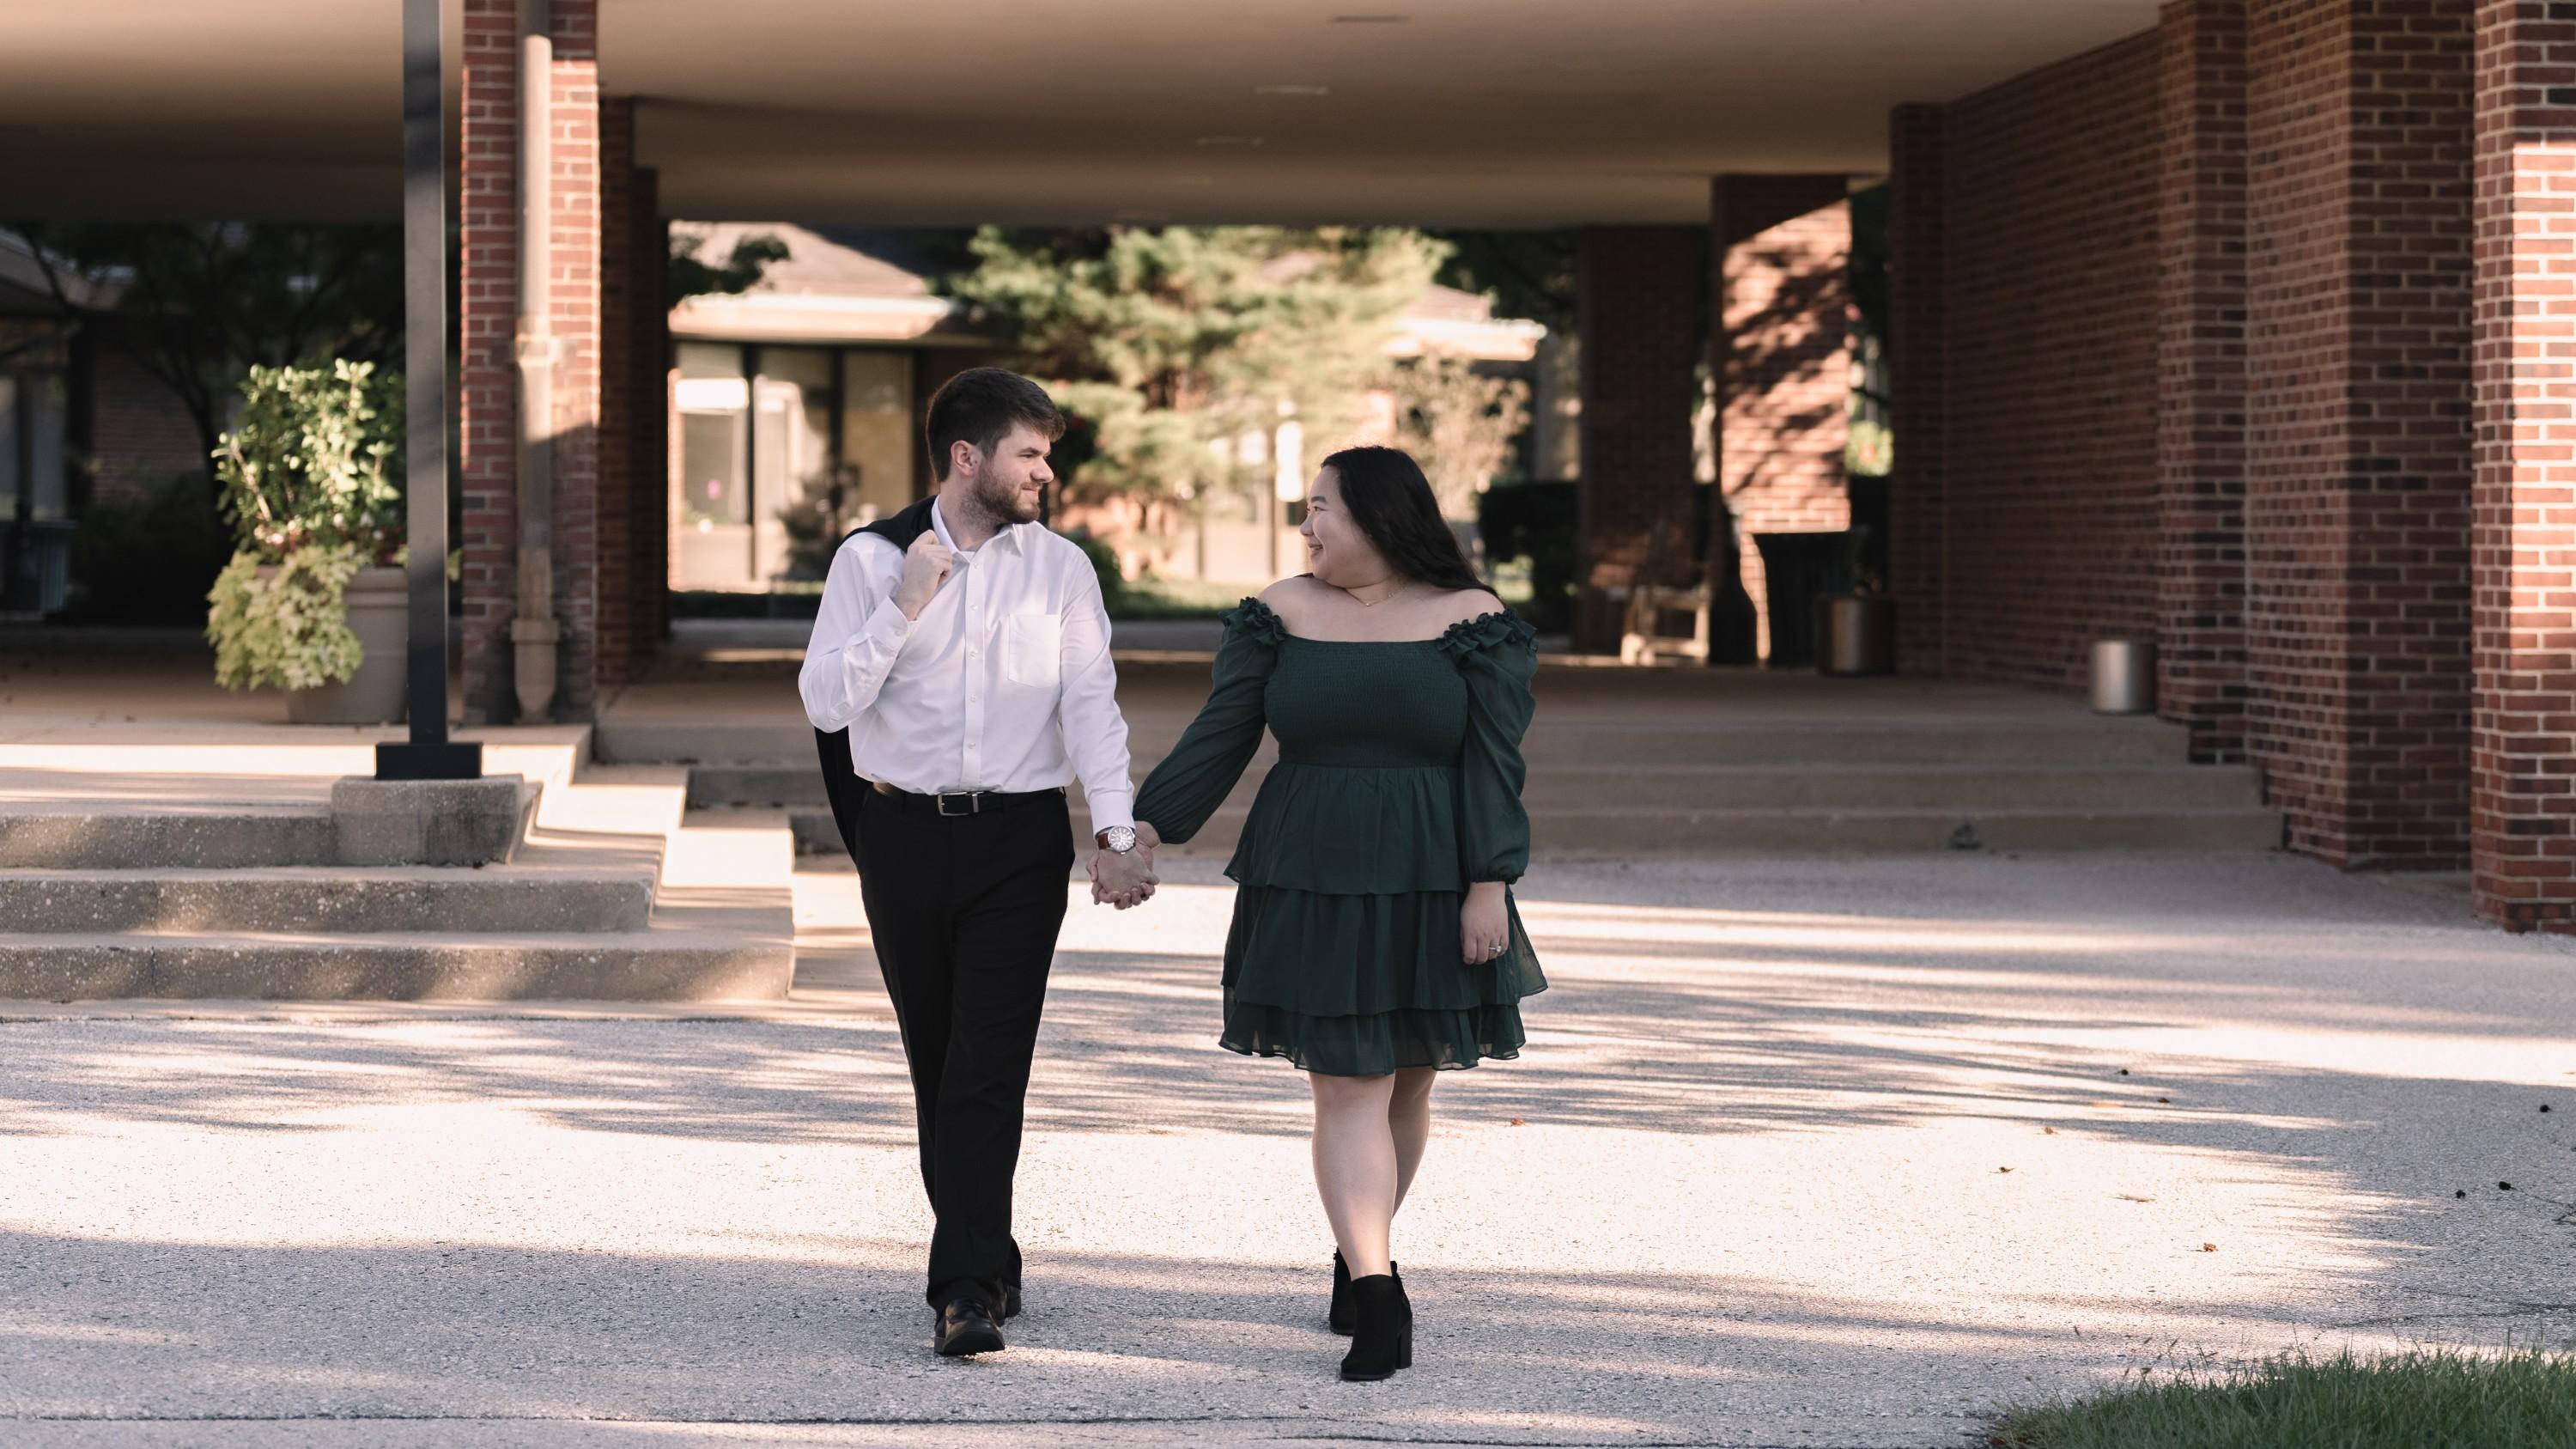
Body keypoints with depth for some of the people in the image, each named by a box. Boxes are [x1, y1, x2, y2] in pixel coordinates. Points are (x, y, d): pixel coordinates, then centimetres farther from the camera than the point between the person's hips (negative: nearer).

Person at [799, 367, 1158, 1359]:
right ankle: (988, 1264, 24)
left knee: (989, 1065, -10)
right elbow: (825, 702, -4)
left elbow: (1091, 704, -3)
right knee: (936, 1065, 10)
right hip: (904, 835, 1)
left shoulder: (1060, 568, 3)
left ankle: (967, 1291, -13)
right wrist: (903, 609, -14)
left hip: (1020, 839, -1)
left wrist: (1116, 831, -15)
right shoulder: (871, 560, 1)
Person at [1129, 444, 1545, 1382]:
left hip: (1429, 892, 0)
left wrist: (1490, 885, -9)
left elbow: (1493, 765, -3)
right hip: (1313, 888, 0)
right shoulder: (1282, 616, 4)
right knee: (1349, 1090, -7)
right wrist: (1150, 825, -6)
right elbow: (1220, 735, 4)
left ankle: (1359, 1255, 28)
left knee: (1404, 1085, 8)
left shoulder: (1471, 621, -1)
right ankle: (1378, 1301, -12)